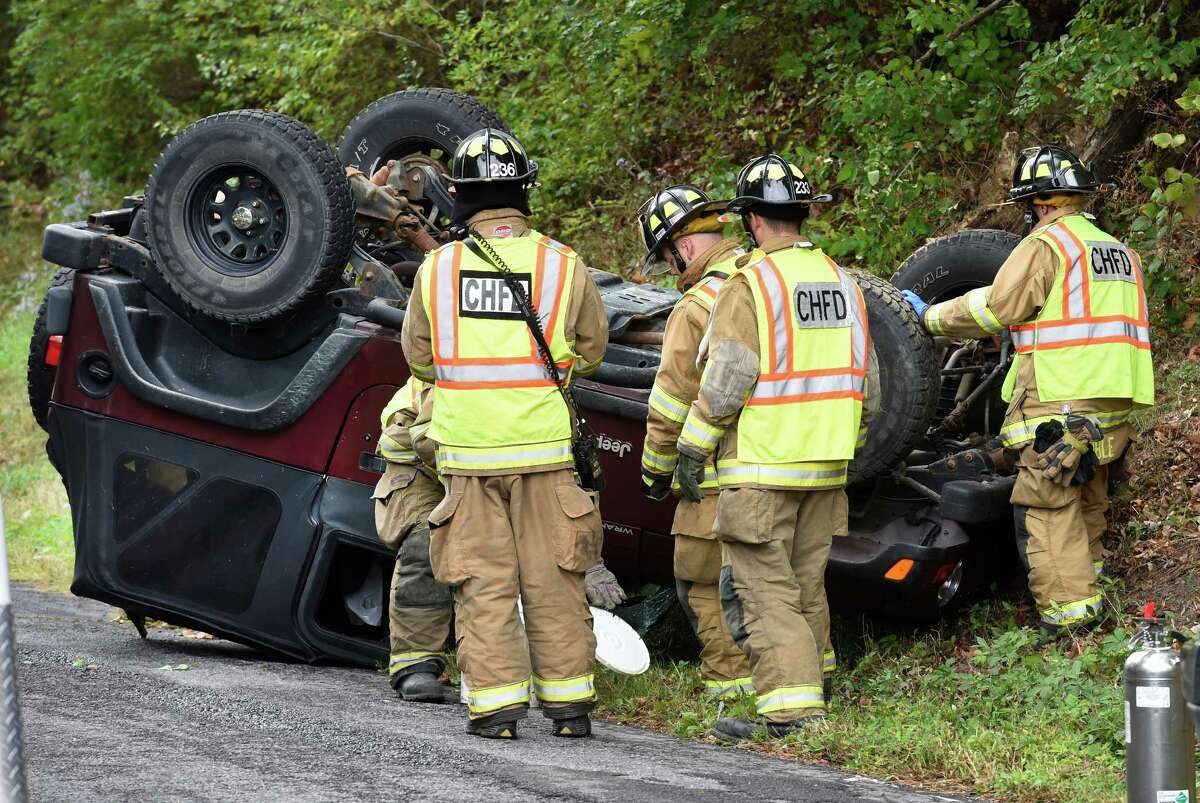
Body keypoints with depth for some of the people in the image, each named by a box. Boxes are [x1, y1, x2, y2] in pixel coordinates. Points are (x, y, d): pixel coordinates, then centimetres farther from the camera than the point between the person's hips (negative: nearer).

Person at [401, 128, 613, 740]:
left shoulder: (437, 269, -4)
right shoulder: (562, 265, -4)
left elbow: (418, 355, 9)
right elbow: (590, 347, 10)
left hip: (468, 451, 0)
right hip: (543, 447, 0)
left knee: (483, 581, 5)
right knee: (552, 580, 8)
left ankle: (496, 704, 3)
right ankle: (568, 704, 12)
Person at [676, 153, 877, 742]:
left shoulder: (751, 285, -12)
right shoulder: (841, 281, 11)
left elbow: (724, 385, -15)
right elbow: (862, 382, 17)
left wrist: (692, 451, -6)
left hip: (760, 471, -7)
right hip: (825, 471, 7)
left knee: (765, 591, -5)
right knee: (806, 589, 16)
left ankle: (788, 710, -11)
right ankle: (807, 690, 23)